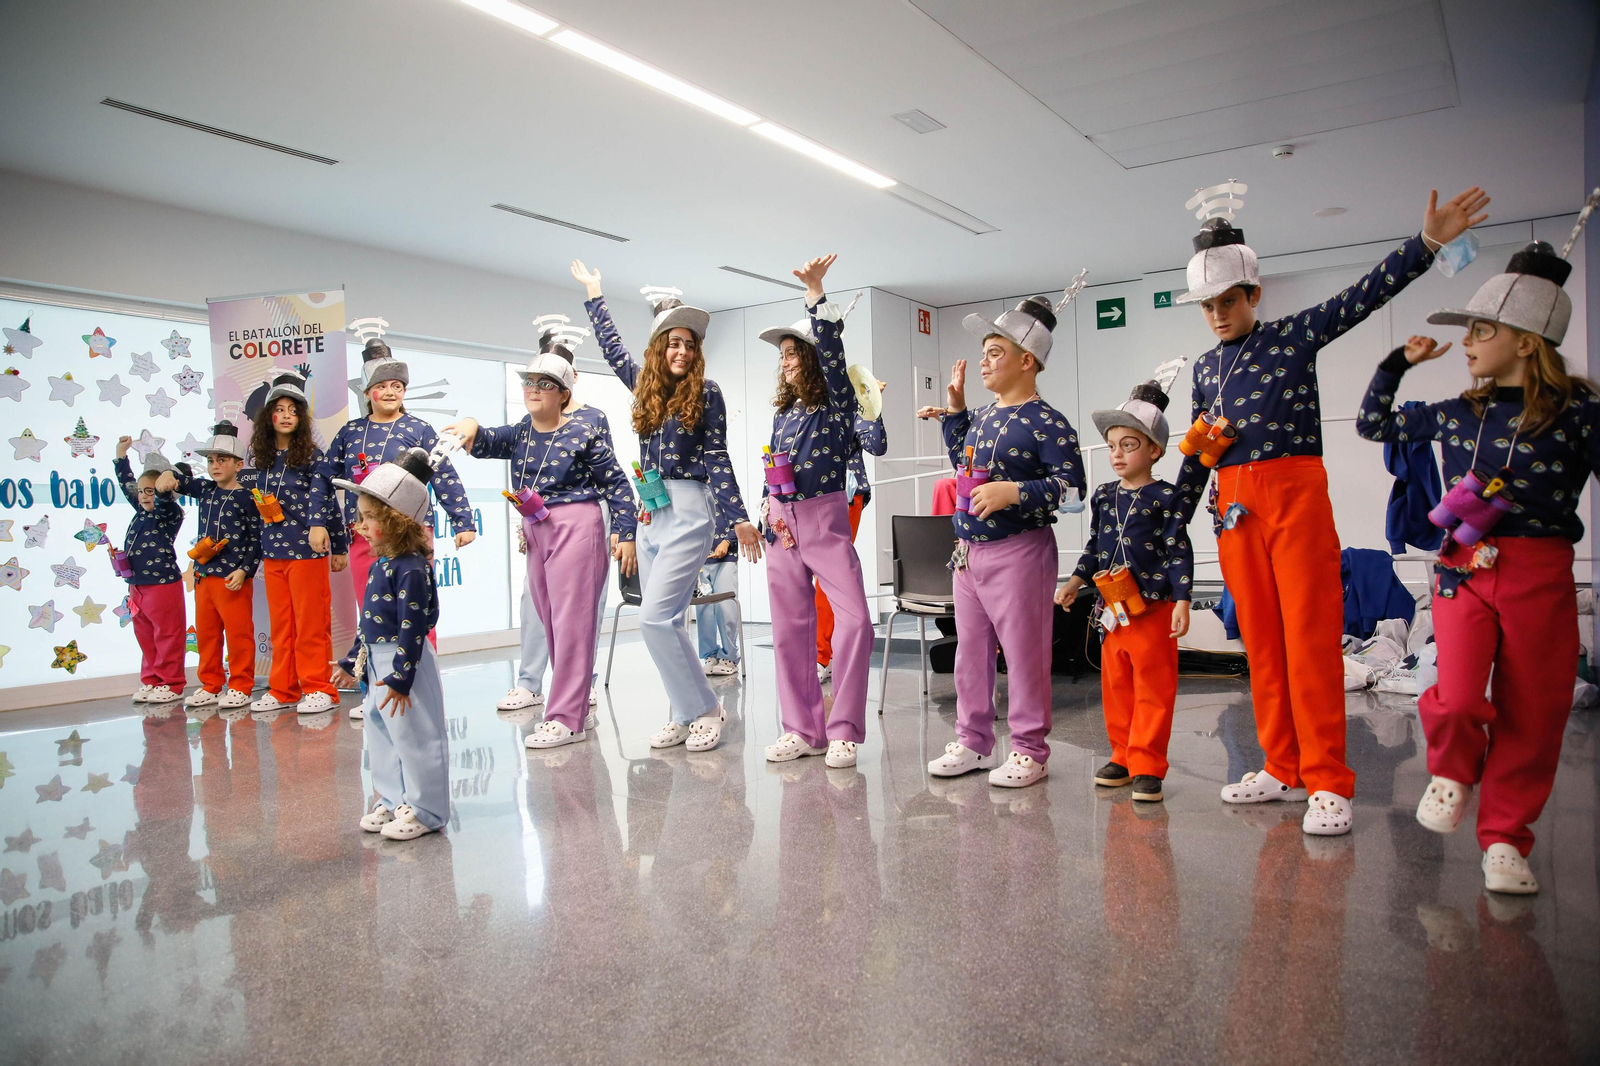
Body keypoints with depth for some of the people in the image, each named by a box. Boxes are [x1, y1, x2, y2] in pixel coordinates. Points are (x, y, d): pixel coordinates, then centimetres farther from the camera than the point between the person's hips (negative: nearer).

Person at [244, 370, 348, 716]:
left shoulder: (313, 456, -5)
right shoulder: (261, 460, 11)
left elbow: (324, 498, -11)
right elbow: (259, 504, 21)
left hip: (307, 551, -5)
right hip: (272, 553, 6)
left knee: (312, 623, -1)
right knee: (281, 625, 11)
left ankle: (319, 689, 7)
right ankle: (282, 690, 20)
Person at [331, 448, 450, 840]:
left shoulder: (411, 568, -19)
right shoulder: (380, 564, 10)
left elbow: (412, 627, -22)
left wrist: (401, 677, -22)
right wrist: (351, 661, 23)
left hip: (405, 662, -10)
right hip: (377, 663, 10)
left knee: (415, 736, 0)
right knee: (381, 734, 19)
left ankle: (425, 810, 12)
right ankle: (392, 800, 33)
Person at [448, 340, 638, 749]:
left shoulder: (583, 434, -5)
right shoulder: (520, 434, 12)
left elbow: (618, 485, -4)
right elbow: (486, 445, -3)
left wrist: (625, 534, -9)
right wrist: (471, 427, -26)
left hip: (575, 527, -7)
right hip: (536, 532, 7)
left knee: (571, 622, -8)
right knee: (549, 622, 11)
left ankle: (567, 719, -4)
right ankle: (572, 704, 24)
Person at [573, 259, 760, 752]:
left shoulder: (706, 395, -2)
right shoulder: (645, 386, 13)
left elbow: (716, 459, -3)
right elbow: (611, 345, 28)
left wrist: (739, 518, -8)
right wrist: (594, 293, 37)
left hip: (689, 509, -7)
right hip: (650, 512, 7)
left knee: (656, 617, -15)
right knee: (664, 621, 8)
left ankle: (706, 710, -2)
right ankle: (683, 715, 17)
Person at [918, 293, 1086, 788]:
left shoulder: (1046, 422, -11)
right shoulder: (982, 418, 14)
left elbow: (1071, 484, -16)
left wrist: (1014, 492, -25)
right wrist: (954, 412, 23)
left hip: (1019, 551, -8)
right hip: (967, 552, 8)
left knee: (1024, 654, 0)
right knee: (970, 652, 13)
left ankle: (1029, 751, 13)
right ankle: (973, 742, 26)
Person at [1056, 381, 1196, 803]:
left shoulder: (1166, 497, -6)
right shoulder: (1104, 496, 10)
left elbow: (1179, 552, -8)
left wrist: (1181, 601, -13)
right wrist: (1076, 581, 9)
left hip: (1152, 607, -6)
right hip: (1112, 607, 6)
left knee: (1154, 688, 0)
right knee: (1115, 685, 12)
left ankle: (1147, 766, 8)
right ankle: (1123, 756, 24)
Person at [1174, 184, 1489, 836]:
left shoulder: (1296, 335, 6)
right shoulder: (1205, 366, 18)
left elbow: (1365, 295, -6)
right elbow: (1198, 452, 23)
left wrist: (1427, 243, -18)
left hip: (1294, 490, -4)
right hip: (1233, 502, 5)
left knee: (1310, 633, -8)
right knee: (1260, 637, 6)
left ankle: (1327, 783, -2)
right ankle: (1284, 769, 16)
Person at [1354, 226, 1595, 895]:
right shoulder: (1458, 413, 9)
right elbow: (1373, 425, 20)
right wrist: (1398, 362, 14)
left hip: (1541, 574, -2)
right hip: (1464, 568, 2)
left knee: (1531, 713, 4)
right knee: (1458, 699, -14)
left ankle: (1503, 836, 20)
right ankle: (1453, 771, 19)